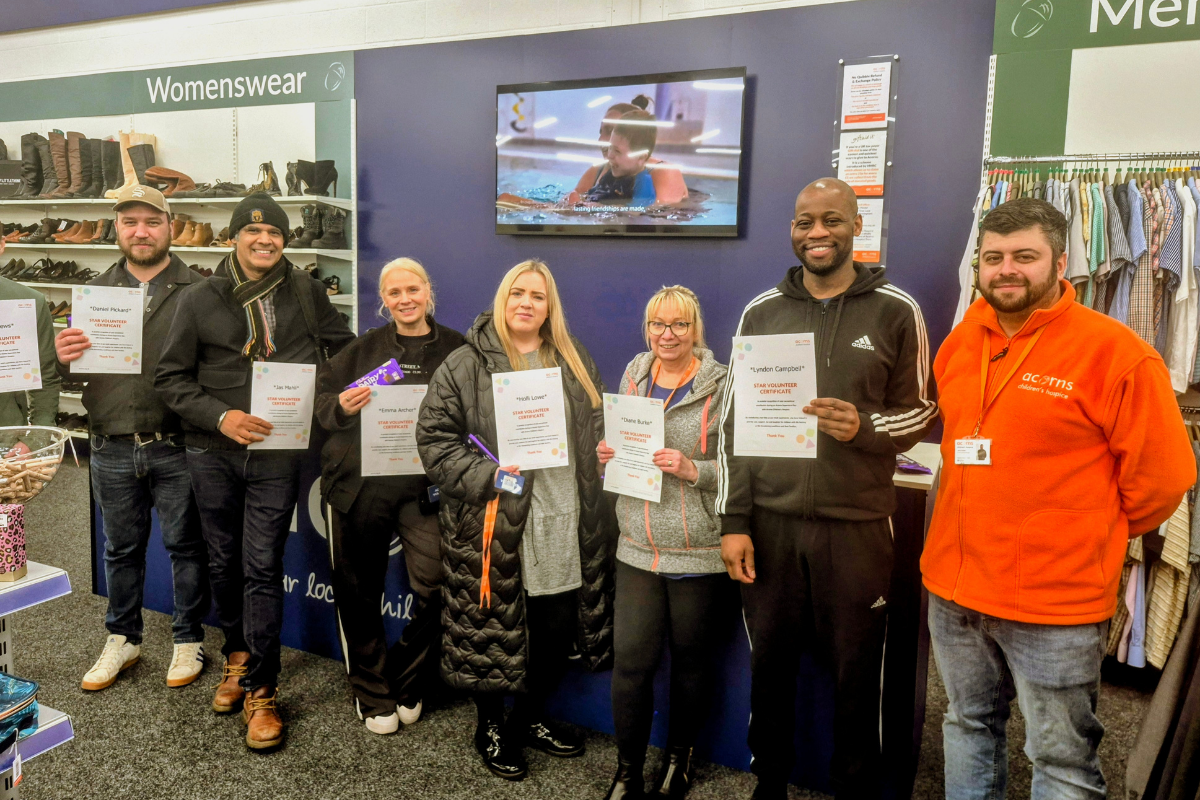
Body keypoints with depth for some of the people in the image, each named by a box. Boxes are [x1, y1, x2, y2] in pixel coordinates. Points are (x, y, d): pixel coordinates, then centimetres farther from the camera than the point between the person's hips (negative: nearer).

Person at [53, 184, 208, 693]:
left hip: (176, 446, -3)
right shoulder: (94, 292, 10)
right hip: (113, 448, 4)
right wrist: (63, 358, -12)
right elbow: (74, 372, 11)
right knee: (121, 549, 17)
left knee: (185, 544, 8)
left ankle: (188, 639, 25)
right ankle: (123, 639, 34)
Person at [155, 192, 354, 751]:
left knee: (263, 568, -1)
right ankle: (237, 653, 39)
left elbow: (342, 349, 10)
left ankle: (260, 690, 10)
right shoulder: (200, 299, 1)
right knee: (223, 562, 15)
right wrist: (220, 417, -14)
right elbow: (171, 377, 1)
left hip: (277, 454, -1)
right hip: (213, 452, 2)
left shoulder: (305, 291, 2)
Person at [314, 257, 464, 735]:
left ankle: (406, 686, 18)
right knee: (359, 596, 9)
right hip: (357, 485, 2)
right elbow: (321, 399, 12)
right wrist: (342, 406, -10)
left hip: (424, 490, -2)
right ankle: (371, 695, 29)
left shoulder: (455, 350, 4)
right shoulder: (365, 348, 10)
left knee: (437, 590, -9)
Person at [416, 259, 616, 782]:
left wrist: (596, 479, 4)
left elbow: (596, 432, 19)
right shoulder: (466, 365, -2)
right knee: (493, 630, 5)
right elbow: (435, 439, -6)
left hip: (566, 523, 5)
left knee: (560, 625, 12)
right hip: (495, 525, -4)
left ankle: (530, 718, 36)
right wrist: (489, 476, -17)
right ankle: (490, 728, 30)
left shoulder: (574, 363, 12)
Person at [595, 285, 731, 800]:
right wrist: (608, 456, -2)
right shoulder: (632, 379, 8)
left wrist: (693, 470, -23)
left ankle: (679, 756, 37)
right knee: (630, 661, 2)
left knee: (690, 660, 13)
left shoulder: (722, 387, -8)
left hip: (700, 554, -3)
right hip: (637, 549, 3)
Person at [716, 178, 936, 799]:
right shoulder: (761, 312, 7)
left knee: (856, 675, 7)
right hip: (769, 523, 2)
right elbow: (733, 422, 7)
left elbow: (922, 413, 5)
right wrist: (733, 521, 2)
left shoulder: (895, 311, 1)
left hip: (857, 526, -1)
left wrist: (865, 427, -17)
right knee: (768, 665, 11)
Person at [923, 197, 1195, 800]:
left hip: (1056, 600, -5)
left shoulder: (1114, 352, -13)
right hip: (952, 588, 6)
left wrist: (1090, 540, 2)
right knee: (969, 727, 22)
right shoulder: (961, 342, 5)